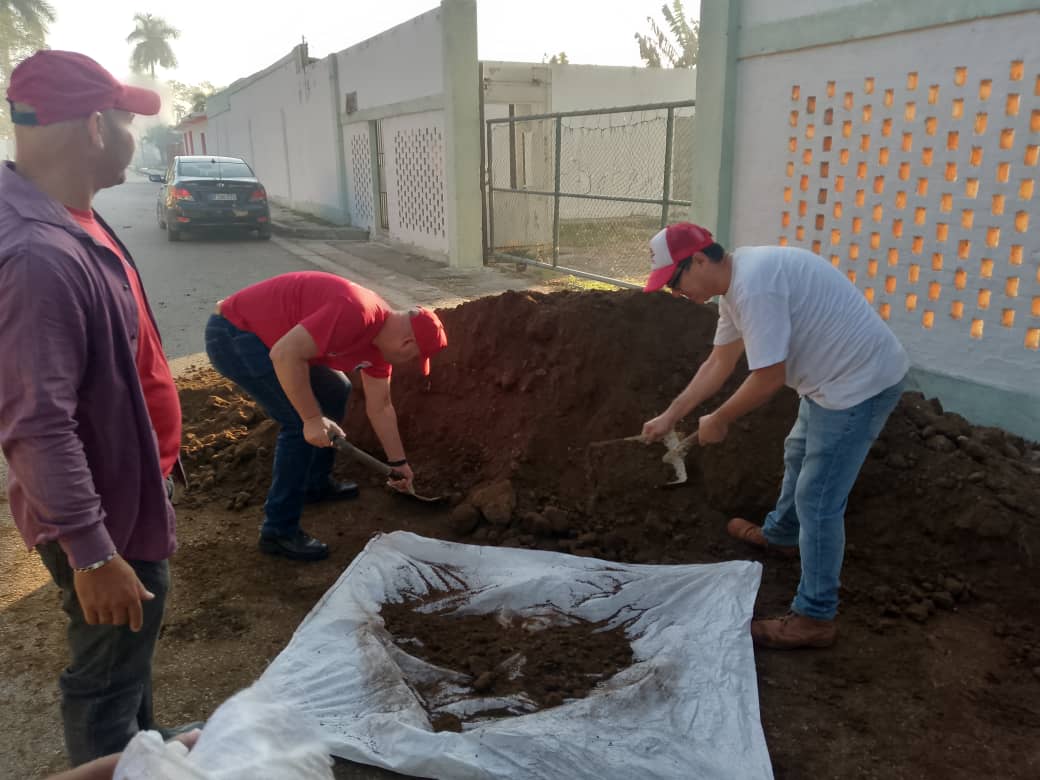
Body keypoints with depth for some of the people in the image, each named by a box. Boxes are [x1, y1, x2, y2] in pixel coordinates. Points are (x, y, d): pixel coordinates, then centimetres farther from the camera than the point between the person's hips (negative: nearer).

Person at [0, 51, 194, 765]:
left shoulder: (71, 221, 2)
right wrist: (91, 553, -25)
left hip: (127, 491, 10)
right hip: (104, 513, -10)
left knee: (131, 654, 29)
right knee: (107, 677, 12)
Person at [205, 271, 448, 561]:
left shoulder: (382, 338, 4)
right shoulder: (355, 314, -27)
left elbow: (380, 408, 15)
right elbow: (284, 354, -33)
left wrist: (399, 462, 21)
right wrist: (312, 419, -26)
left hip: (261, 333, 10)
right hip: (233, 334, -10)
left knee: (335, 391, 18)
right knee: (300, 422, -16)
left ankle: (316, 483, 32)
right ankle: (278, 531, -5)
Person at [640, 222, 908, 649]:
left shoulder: (753, 286, -29)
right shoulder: (736, 281, 5)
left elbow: (768, 379, -26)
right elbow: (718, 363, 13)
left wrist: (718, 421, -10)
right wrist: (670, 415, 12)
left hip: (862, 381, -11)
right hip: (838, 375, 11)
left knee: (817, 500, -5)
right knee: (798, 454, 29)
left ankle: (815, 618, 7)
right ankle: (781, 535, 53)